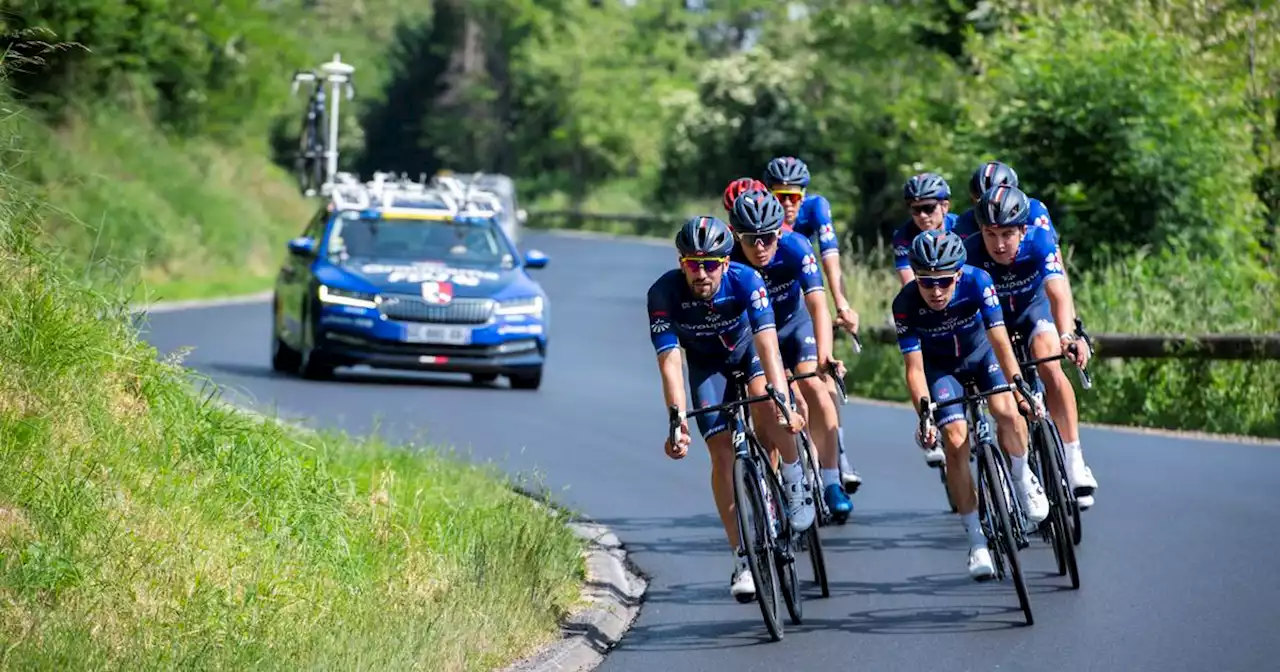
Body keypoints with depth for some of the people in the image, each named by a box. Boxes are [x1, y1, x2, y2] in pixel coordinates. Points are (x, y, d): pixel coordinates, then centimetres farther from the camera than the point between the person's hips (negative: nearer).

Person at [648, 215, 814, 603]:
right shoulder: (664, 293, -31)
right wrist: (678, 422, -45)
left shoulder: (745, 280, -33)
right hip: (706, 364, 1)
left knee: (767, 408, -32)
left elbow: (767, 345, -40)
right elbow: (670, 362, -34)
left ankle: (794, 479, -4)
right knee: (722, 451, -11)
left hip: (748, 350, -1)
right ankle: (741, 559, -6)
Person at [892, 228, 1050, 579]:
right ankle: (977, 541, -6)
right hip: (940, 365, 0)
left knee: (1007, 412, -27)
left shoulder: (977, 281, -31)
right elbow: (914, 368, -25)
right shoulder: (906, 304, -29)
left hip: (982, 352, 0)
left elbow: (1001, 343, -32)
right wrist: (925, 416, -37)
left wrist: (1020, 392, -40)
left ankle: (1023, 480, 3)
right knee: (956, 439, -16)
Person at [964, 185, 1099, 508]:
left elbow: (1058, 293, -45)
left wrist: (1067, 336, -63)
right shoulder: (970, 254, -32)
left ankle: (1074, 459, -27)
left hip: (1035, 309, -1)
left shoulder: (1039, 242, -32)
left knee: (1048, 366, -29)